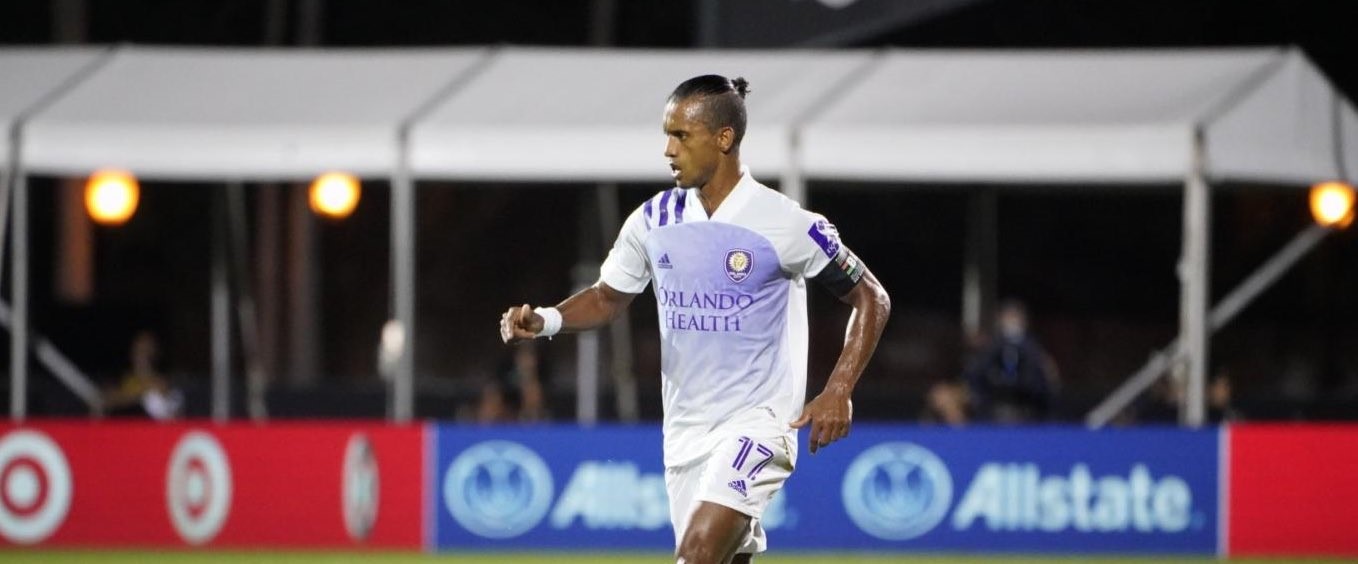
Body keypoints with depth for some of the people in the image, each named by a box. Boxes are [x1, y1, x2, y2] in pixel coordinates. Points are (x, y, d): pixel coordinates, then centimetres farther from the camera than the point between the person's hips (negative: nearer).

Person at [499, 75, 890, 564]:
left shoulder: (786, 225, -11)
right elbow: (608, 298, 16)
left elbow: (870, 299, -2)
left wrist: (838, 393, -13)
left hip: (757, 422, -6)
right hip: (685, 428, 6)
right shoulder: (655, 220, 3)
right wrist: (546, 320, -4)